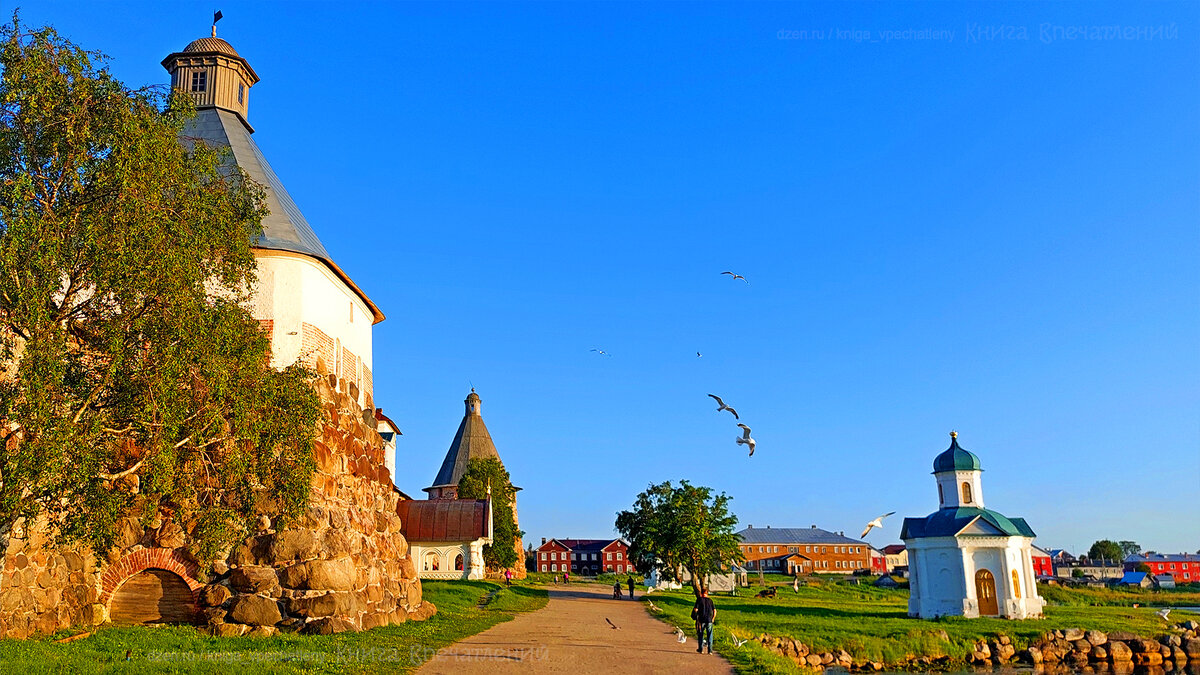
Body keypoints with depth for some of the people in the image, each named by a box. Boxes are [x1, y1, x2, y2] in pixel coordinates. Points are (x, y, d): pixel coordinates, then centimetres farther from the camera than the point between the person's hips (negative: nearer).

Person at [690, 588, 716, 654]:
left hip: (701, 620, -2)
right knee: (709, 635, 7)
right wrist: (713, 619, 11)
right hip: (709, 620, 2)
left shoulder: (699, 599, -3)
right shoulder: (710, 600, 5)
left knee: (700, 634, 14)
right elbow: (714, 611, 1)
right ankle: (710, 650, 3)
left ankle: (700, 649, 21)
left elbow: (695, 609, -11)